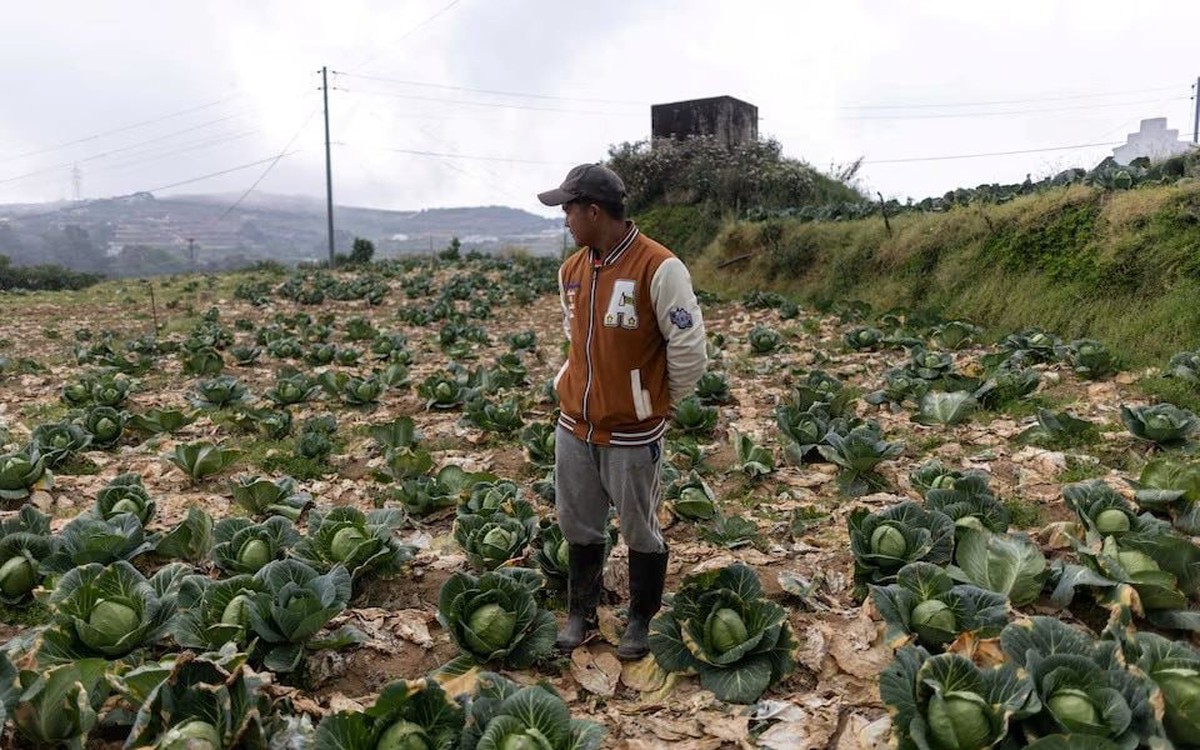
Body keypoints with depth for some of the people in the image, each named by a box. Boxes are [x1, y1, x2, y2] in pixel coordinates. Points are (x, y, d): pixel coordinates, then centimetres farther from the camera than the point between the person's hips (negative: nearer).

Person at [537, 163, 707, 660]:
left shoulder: (658, 268, -18)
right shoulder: (571, 270, 4)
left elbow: (689, 348, -14)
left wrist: (662, 401, -2)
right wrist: (583, 388, 14)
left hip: (632, 432, -6)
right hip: (573, 426, 6)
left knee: (640, 532, 11)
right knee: (579, 528, 17)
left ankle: (641, 621, 30)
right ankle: (579, 613, 35)